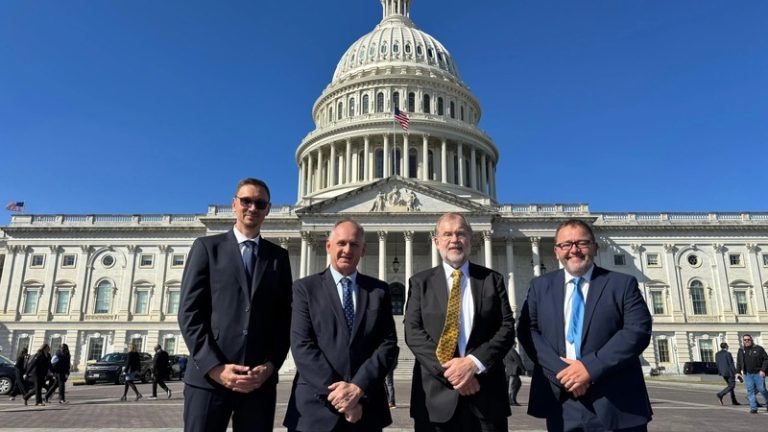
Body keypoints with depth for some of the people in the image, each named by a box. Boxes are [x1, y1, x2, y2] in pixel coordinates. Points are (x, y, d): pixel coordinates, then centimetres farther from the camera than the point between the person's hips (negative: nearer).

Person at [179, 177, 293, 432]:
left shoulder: (278, 256, 12)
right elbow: (189, 313, -1)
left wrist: (270, 366, -6)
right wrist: (214, 367, -11)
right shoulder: (207, 247, 6)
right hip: (208, 376, -2)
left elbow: (285, 319, 9)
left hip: (261, 379, 2)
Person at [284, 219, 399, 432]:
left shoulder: (379, 290, 6)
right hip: (316, 408, -2)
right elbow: (301, 346, -9)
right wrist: (336, 392, -16)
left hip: (366, 408, 2)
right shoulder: (305, 288, 0)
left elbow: (388, 344, -2)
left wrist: (358, 387, -14)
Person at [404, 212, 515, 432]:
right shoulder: (420, 282, 6)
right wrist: (447, 368, -15)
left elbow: (507, 327, 0)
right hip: (436, 393, 0)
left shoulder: (492, 280, 7)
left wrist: (474, 362, -14)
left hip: (485, 391, 1)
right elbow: (413, 332, -3)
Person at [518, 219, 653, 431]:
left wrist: (591, 367, -17)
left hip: (615, 404, -1)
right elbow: (528, 331, 0)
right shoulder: (540, 286, 9)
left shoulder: (623, 284, 3)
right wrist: (560, 372, -14)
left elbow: (638, 330, -8)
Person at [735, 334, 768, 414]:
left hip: (758, 374, -3)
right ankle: (753, 408, 4)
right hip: (747, 374, 3)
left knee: (762, 389, -1)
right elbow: (738, 362, 16)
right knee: (750, 391, 0)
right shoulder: (741, 350, 9)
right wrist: (738, 372, 9)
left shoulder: (758, 348, -1)